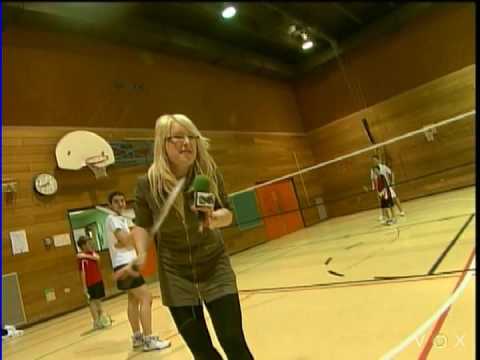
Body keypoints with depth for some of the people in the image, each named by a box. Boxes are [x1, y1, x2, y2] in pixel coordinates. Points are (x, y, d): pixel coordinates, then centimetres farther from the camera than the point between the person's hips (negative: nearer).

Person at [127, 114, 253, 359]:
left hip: (215, 268, 0)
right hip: (175, 276, 1)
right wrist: (141, 254, -16)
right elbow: (143, 225, 1)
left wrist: (213, 218, -28)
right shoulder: (147, 185, -15)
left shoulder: (209, 172, -15)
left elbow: (227, 214, -6)